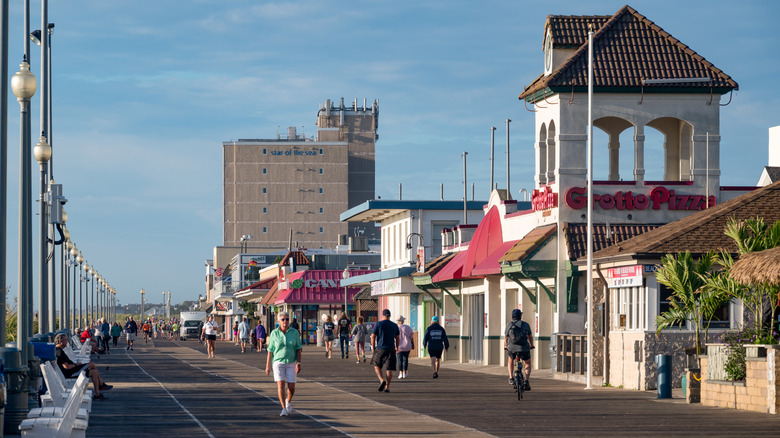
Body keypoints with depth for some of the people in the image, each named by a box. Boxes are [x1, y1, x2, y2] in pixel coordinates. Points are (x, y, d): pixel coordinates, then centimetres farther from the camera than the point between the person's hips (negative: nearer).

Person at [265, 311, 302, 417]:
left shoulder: (295, 333, -1)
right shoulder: (274, 334, -2)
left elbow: (298, 349, 1)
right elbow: (270, 351, 3)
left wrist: (299, 363, -9)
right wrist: (267, 366, 3)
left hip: (291, 363, 1)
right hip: (278, 363, -1)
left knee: (291, 387, 0)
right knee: (280, 385, -16)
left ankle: (288, 401, 33)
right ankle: (284, 409, -10)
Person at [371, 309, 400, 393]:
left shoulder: (378, 324, -4)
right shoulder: (394, 325, 5)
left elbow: (373, 336, -5)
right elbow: (397, 338, 11)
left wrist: (373, 347, 6)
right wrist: (397, 347, 26)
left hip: (380, 349, -2)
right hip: (391, 349, 2)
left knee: (376, 365, 14)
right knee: (389, 368, 2)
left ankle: (381, 380, -9)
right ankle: (387, 387, 0)